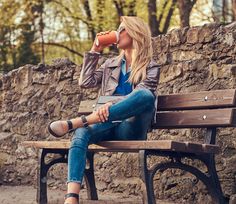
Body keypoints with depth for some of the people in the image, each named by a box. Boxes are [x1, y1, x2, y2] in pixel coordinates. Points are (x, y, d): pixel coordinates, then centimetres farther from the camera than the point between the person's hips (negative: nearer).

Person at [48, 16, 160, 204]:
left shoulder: (151, 67, 7)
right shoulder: (111, 63, 23)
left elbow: (141, 97, -11)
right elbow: (85, 82, 14)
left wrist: (112, 104, -29)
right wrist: (94, 51, 14)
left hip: (131, 128, -4)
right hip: (108, 124, 4)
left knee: (146, 95, -36)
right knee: (81, 134, -32)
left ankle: (72, 123, -37)